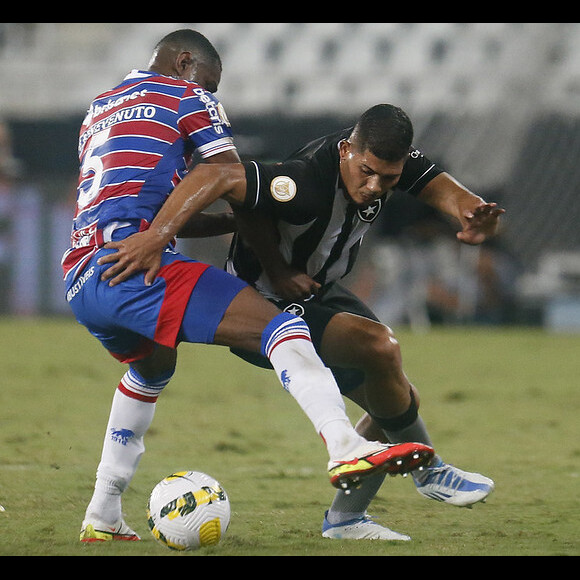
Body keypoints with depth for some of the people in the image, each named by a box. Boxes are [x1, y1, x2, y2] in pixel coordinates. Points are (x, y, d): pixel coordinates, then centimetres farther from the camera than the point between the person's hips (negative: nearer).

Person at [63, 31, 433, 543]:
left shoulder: (97, 113, 33)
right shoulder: (187, 97, 12)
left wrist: (229, 223, 29)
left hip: (79, 285, 8)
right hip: (130, 264, -8)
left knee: (151, 369, 36)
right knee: (279, 327, -17)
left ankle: (102, 519, 32)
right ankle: (346, 448, -41)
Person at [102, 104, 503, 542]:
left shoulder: (391, 158, -13)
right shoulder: (308, 183, -37)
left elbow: (443, 190, -19)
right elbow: (217, 177, -44)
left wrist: (473, 215, -43)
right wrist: (157, 236, -54)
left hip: (319, 292, 9)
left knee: (399, 400, 5)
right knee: (381, 346, -27)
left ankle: (345, 518, 19)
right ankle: (429, 471, -6)